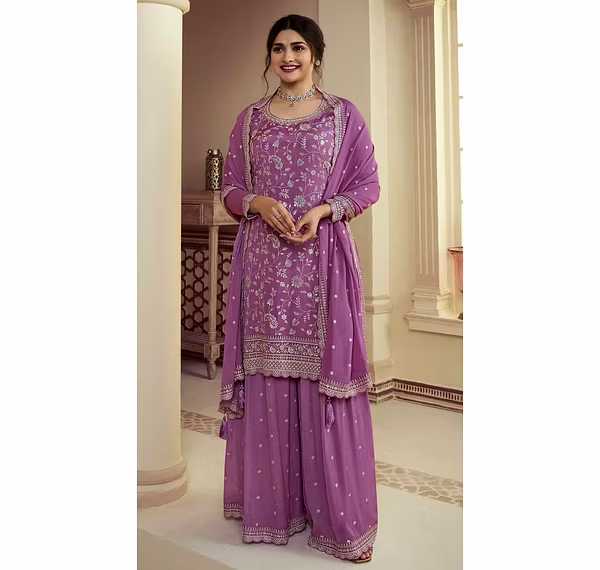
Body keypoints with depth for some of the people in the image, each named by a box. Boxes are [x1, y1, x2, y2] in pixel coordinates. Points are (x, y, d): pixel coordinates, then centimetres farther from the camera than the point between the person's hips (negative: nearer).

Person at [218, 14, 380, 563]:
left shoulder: (344, 114, 8)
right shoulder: (250, 119, 14)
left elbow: (368, 185, 6)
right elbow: (230, 189, 14)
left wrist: (324, 210, -11)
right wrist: (258, 203, -8)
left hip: (324, 256, -2)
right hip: (263, 259, 2)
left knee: (325, 380, -2)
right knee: (266, 377, 3)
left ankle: (340, 517, 10)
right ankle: (272, 506, 17)